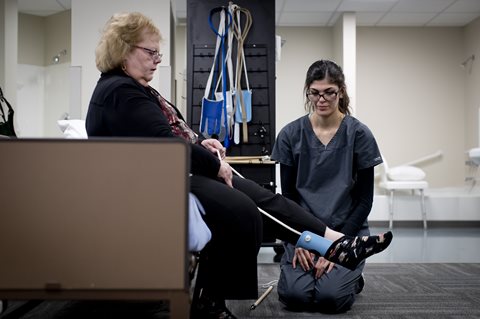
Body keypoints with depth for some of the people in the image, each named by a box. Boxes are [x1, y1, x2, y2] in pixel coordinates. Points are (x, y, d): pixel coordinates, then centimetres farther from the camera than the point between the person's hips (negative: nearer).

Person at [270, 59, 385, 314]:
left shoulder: (359, 135, -5)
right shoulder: (290, 135, -1)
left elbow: (364, 199, -3)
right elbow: (288, 194, 3)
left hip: (346, 229, -1)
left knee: (330, 296, -23)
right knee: (294, 294, -22)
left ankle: (353, 279, 12)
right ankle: (309, 268, 13)